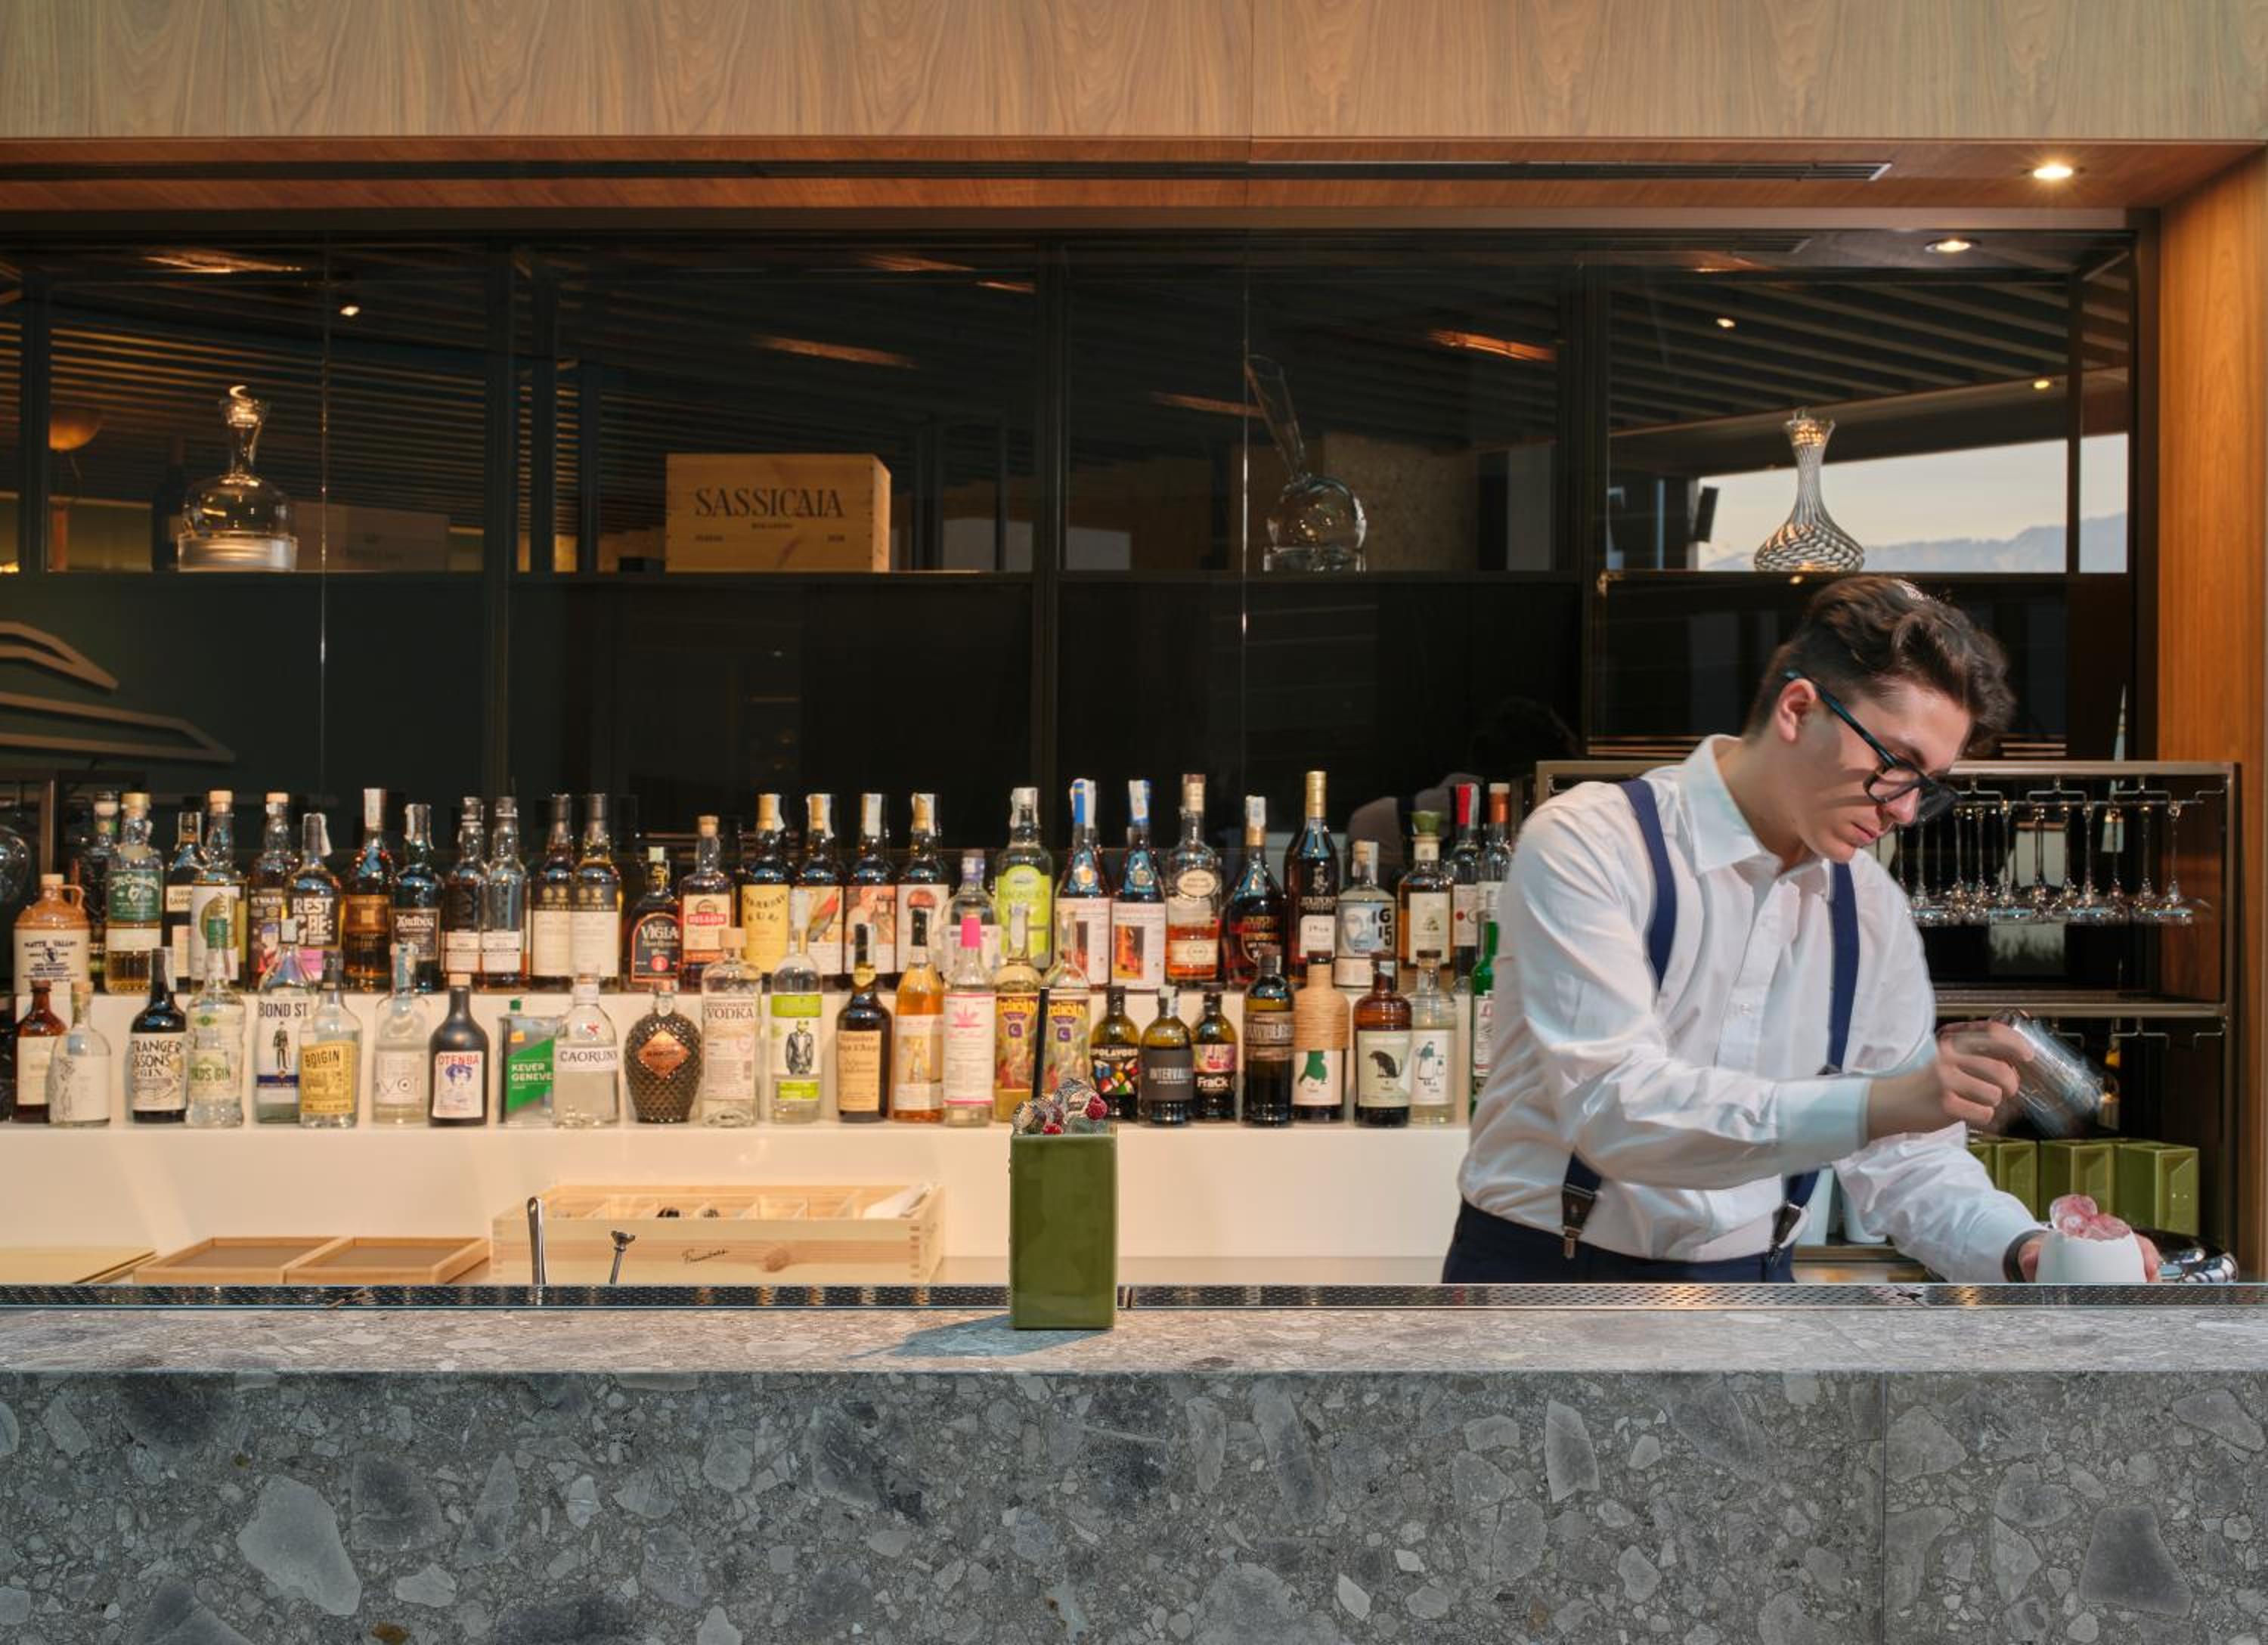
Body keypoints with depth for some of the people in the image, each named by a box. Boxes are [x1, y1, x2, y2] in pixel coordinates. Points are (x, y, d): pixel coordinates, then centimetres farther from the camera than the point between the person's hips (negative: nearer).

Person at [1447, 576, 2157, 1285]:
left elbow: (1907, 1156, 7)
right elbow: (1612, 1106, -24)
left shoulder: (1872, 909, 4)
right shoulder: (1588, 842, -14)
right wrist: (1873, 1104, -30)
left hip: (1749, 1284, 4)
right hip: (1546, 1277, -3)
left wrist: (2023, 1251, -11)